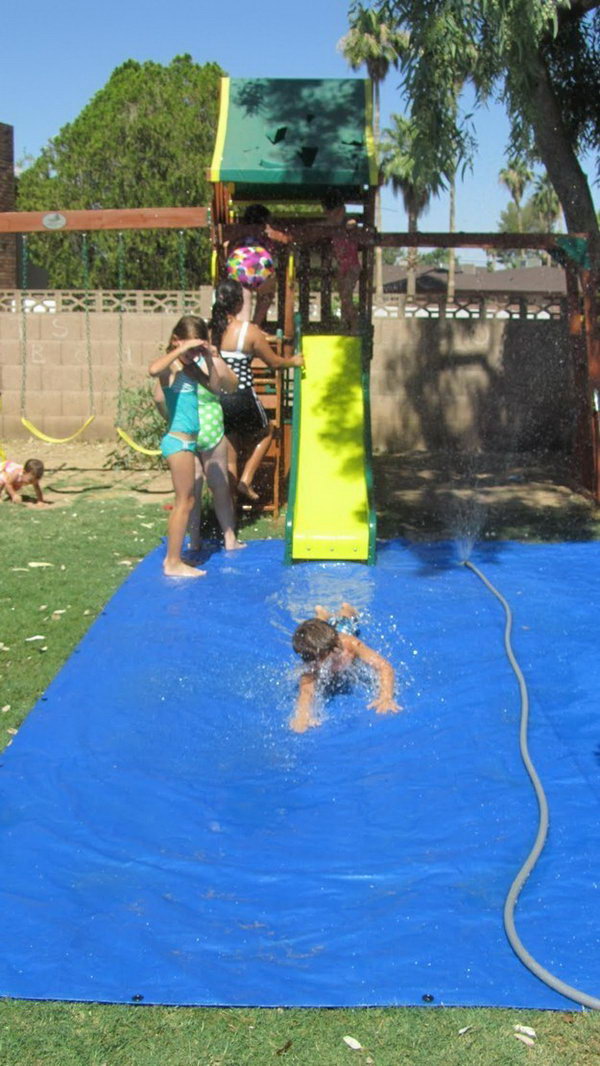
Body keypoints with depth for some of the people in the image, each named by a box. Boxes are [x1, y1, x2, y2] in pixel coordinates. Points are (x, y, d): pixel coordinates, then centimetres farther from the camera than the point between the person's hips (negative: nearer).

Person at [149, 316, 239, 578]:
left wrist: (210, 359, 3)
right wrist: (182, 349, -30)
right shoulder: (170, 366, -13)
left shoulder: (191, 366, 12)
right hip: (179, 441, -9)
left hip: (190, 440, 9)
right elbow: (153, 369, -37)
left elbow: (214, 386, 16)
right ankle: (173, 562, 0)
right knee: (185, 501, -5)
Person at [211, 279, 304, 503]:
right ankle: (245, 480, 15)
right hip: (241, 399, -4)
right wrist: (293, 361, 20)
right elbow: (275, 363, 0)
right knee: (265, 433, 25)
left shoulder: (208, 330, -2)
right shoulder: (250, 331, -12)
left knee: (229, 452, 19)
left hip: (215, 399, 4)